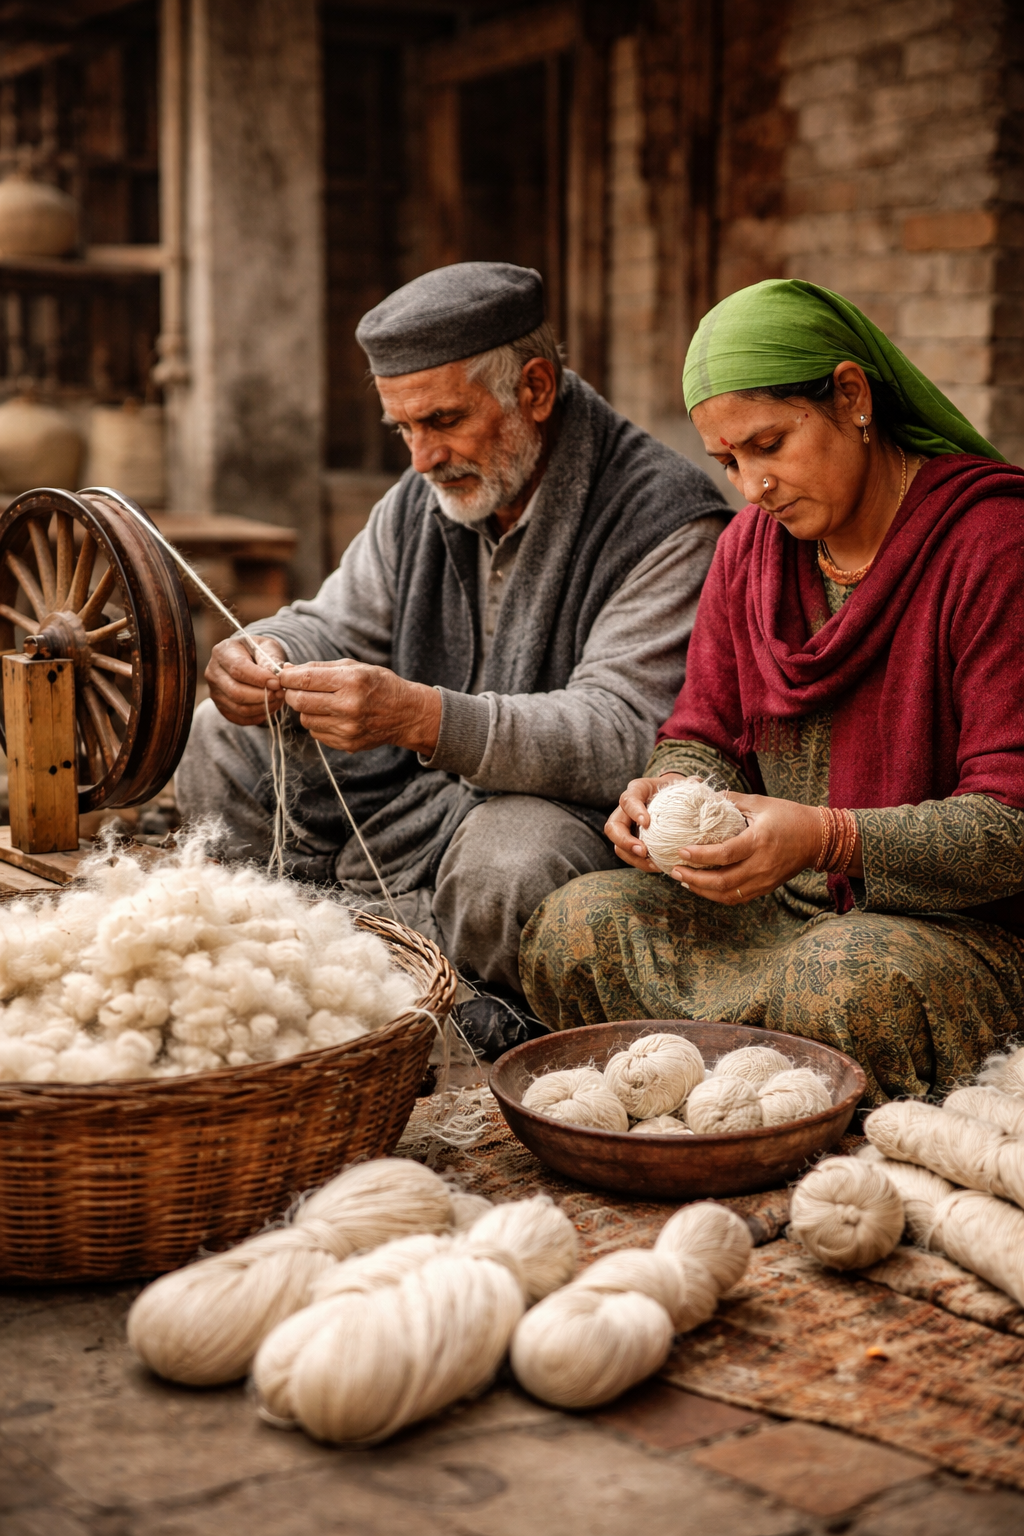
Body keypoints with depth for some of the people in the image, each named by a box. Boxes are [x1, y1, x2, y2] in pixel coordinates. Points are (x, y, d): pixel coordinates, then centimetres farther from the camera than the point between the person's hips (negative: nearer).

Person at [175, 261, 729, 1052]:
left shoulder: (670, 523, -20)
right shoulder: (423, 499, 6)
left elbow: (623, 738, -30)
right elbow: (335, 628, 14)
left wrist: (419, 717, -42)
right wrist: (265, 658, -13)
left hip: (576, 809, -8)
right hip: (418, 795, 8)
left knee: (510, 856, -41)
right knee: (219, 741, 4)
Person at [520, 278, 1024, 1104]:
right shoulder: (749, 545, 8)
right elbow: (706, 739, 14)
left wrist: (828, 838, -31)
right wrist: (672, 790, -11)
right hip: (788, 911, 6)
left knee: (849, 983, -38)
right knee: (575, 926, -15)